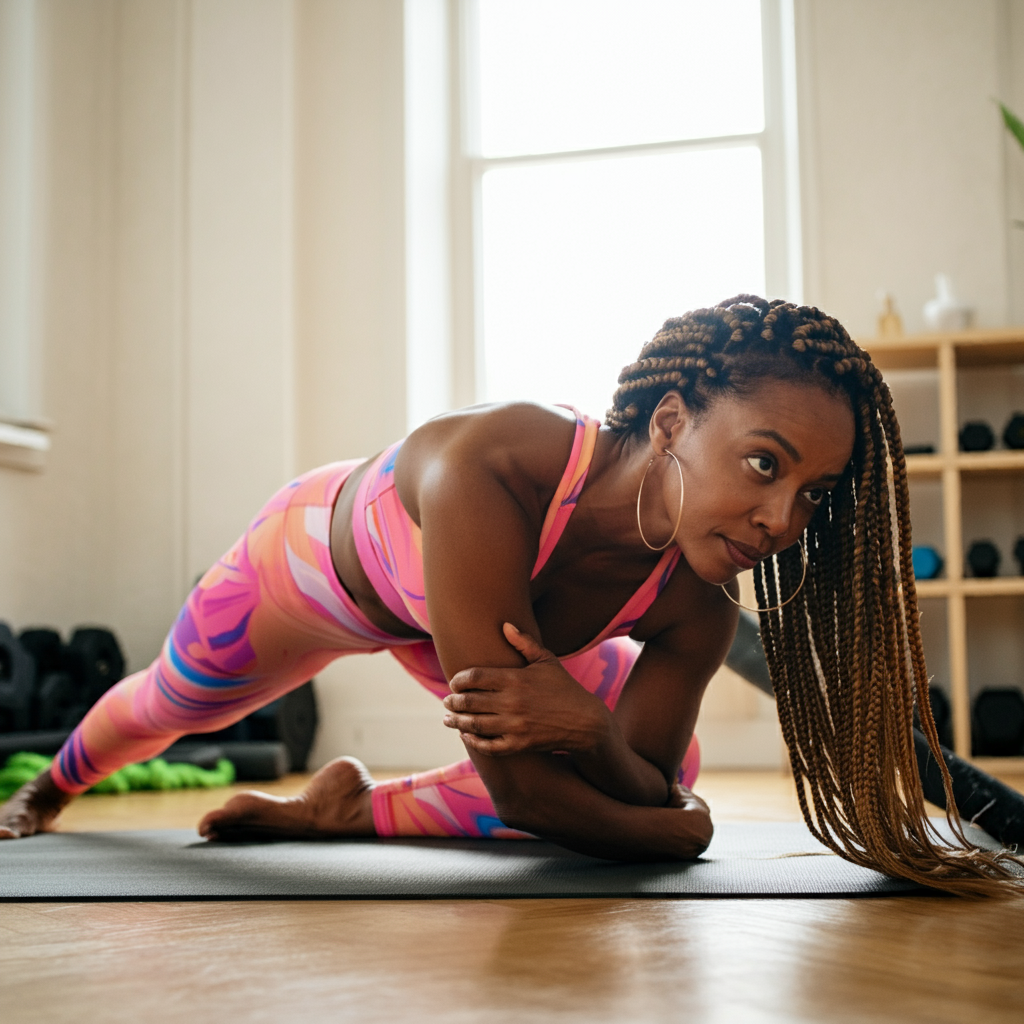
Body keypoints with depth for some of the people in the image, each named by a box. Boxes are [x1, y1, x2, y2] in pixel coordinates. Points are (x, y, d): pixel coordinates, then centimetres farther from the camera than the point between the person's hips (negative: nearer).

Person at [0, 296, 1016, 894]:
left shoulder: (697, 604, -32)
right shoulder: (485, 471, -50)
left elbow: (652, 793, -23)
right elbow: (514, 783, -47)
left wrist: (590, 730, -45)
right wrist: (668, 829, -33)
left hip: (459, 602, 4)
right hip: (317, 550, -3)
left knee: (666, 763, -9)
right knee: (171, 702, 24)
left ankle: (346, 806, 6)